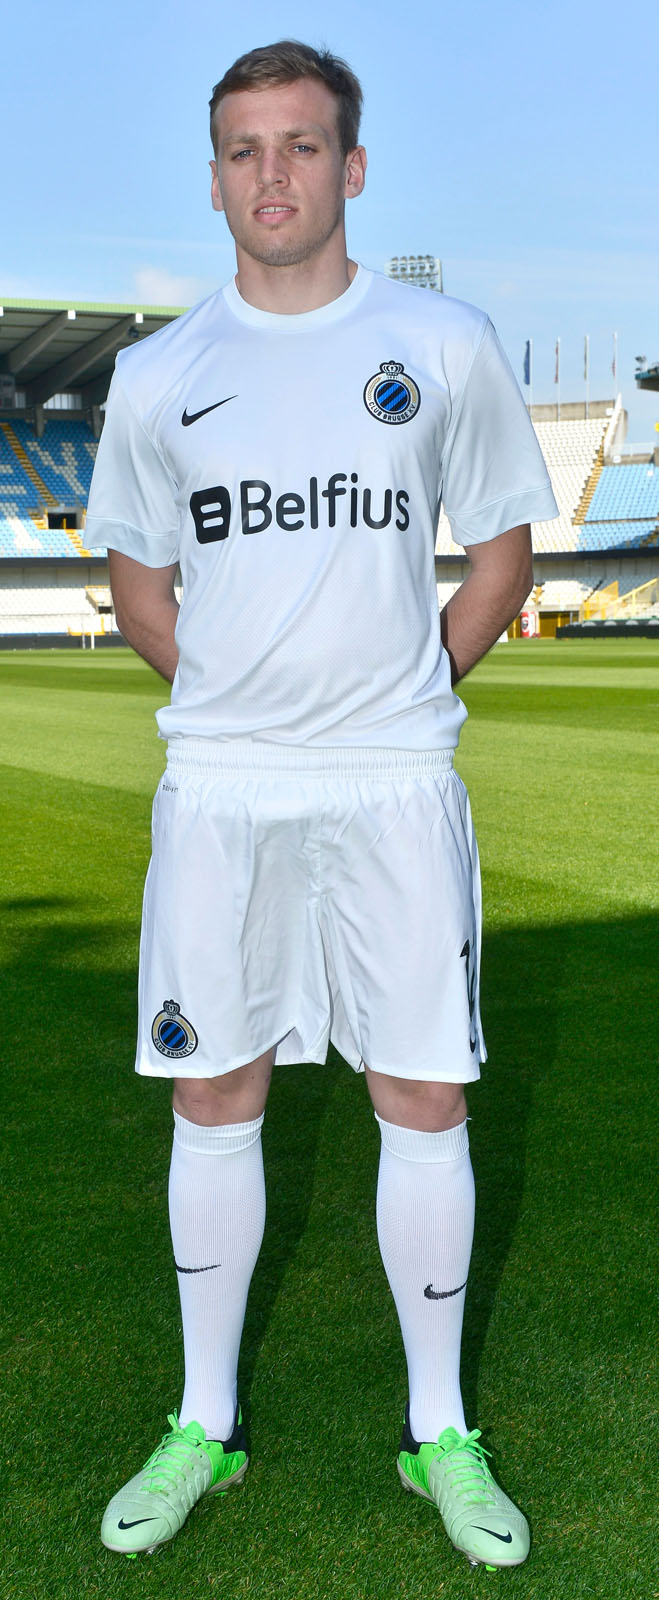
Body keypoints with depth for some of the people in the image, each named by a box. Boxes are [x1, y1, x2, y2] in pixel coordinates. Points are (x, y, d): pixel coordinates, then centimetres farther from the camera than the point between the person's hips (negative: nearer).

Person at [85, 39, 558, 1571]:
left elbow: (505, 546, 11)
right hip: (217, 789, 2)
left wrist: (408, 687, 4)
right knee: (213, 1099, 7)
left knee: (425, 1102, 2)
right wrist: (231, 695, 7)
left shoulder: (444, 342, 3)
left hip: (395, 785, -1)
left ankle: (440, 1432, 20)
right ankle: (206, 1426, 23)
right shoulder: (157, 374, 7)